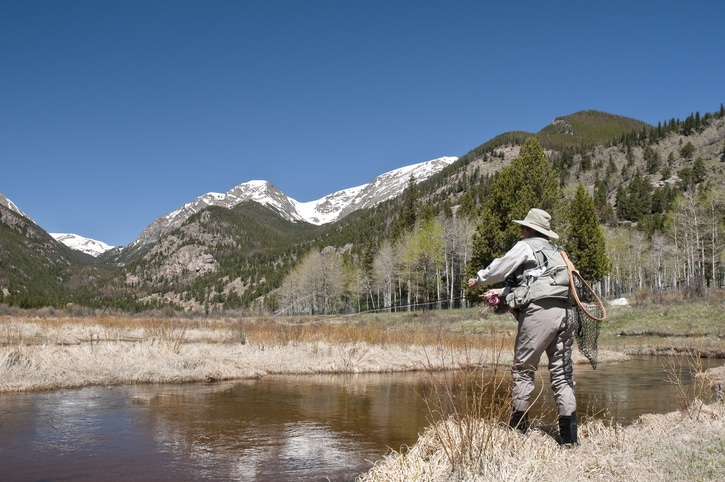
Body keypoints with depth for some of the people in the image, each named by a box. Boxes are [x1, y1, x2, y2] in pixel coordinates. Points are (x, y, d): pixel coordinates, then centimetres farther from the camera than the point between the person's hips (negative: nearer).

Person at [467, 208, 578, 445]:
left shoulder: (526, 246, 4)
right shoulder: (555, 251, 26)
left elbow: (499, 269, 9)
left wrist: (478, 280, 28)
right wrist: (502, 292, 33)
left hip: (539, 312, -7)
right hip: (564, 312, 7)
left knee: (523, 369, 3)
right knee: (562, 373, 6)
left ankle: (518, 427, 6)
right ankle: (569, 435, 2)